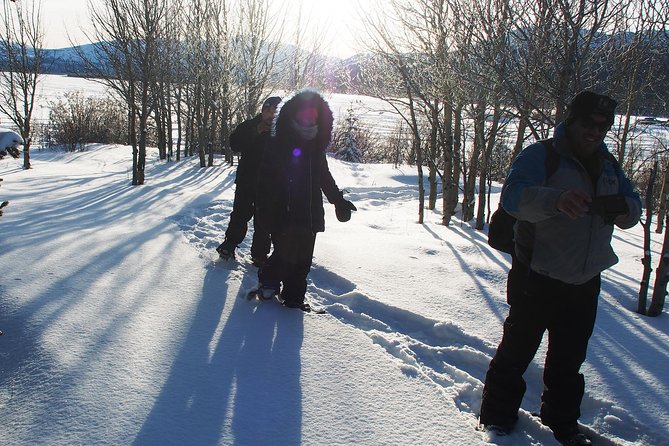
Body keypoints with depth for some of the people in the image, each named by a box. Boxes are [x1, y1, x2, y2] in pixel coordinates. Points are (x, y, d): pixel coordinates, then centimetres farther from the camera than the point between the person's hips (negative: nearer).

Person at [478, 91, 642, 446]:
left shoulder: (607, 165, 11)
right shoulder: (541, 156, -11)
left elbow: (632, 213, 12)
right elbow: (514, 195, -28)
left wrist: (623, 206, -13)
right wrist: (556, 199, -47)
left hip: (585, 283, 6)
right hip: (537, 279, -6)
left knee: (569, 358, 18)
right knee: (517, 349, 6)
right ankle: (497, 417, 23)